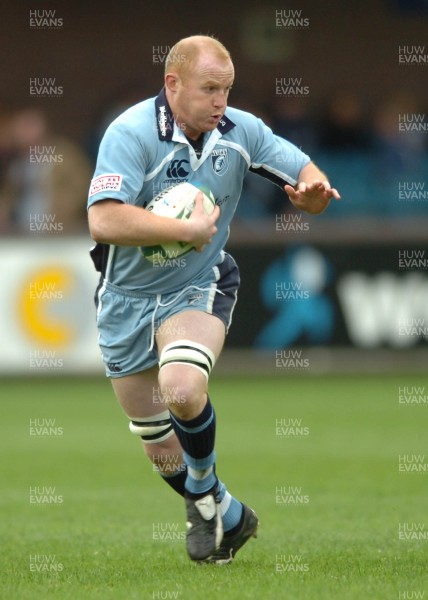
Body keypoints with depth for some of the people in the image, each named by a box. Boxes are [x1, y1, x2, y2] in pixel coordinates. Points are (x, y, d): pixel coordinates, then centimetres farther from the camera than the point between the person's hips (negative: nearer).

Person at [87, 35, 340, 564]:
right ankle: (227, 517, 33)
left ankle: (205, 495, -4)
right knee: (161, 450, 8)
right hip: (128, 298, 0)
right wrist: (190, 229, -28)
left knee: (183, 391, -31)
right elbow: (104, 221, -33)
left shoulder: (240, 131, -7)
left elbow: (304, 173, 4)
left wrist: (312, 189, -21)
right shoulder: (131, 133, -21)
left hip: (199, 289, 1)